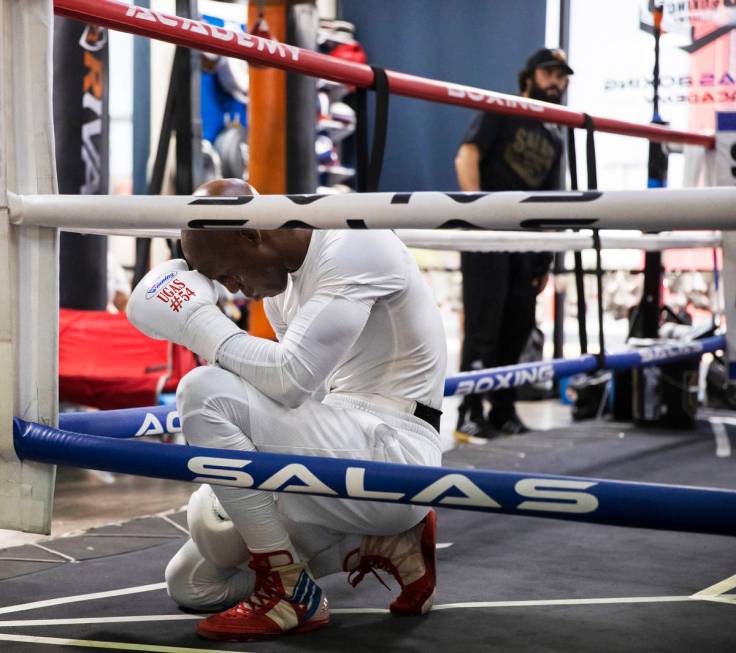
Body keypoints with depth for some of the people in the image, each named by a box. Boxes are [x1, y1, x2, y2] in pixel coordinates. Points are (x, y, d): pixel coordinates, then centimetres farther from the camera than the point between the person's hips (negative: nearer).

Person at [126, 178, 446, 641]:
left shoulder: (352, 248, -18)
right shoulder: (282, 274, 10)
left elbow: (290, 379, -28)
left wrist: (196, 320, -17)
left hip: (392, 454, -10)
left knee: (205, 392, -26)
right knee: (192, 584, 12)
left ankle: (290, 593, -14)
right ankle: (385, 544, 11)